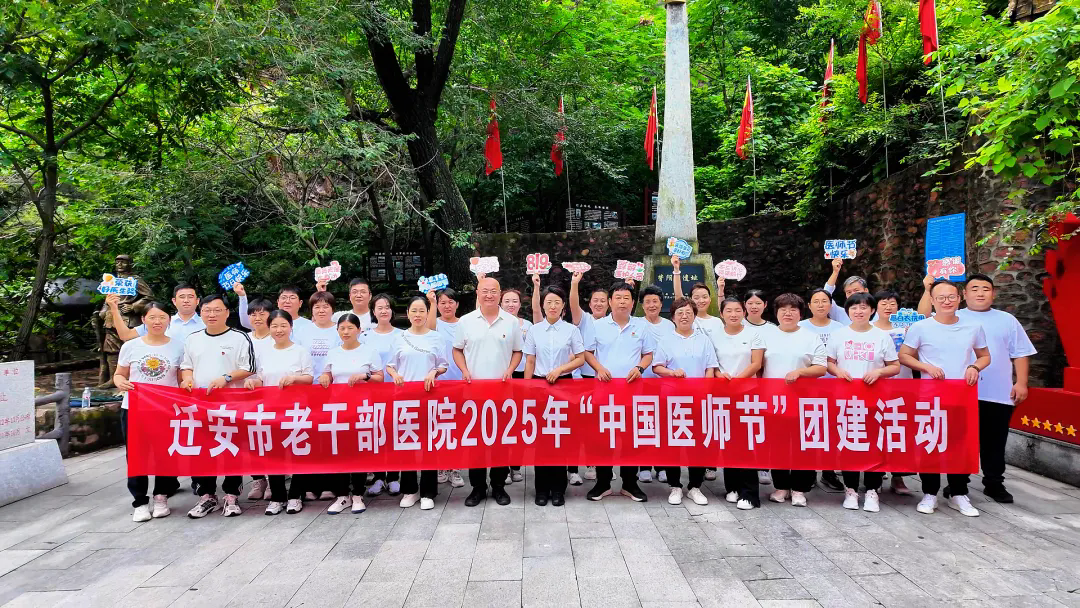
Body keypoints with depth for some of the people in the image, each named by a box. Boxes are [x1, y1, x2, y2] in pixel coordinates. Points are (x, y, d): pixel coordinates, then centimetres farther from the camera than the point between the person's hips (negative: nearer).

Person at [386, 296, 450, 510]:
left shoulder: (436, 338, 6)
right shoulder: (399, 338, 7)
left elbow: (444, 365, 7)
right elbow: (389, 365, 8)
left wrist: (434, 372, -13)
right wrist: (395, 374, -12)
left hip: (429, 395, -1)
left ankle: (427, 492, 7)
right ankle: (409, 490, 17)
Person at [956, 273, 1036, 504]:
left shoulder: (1007, 320, 11)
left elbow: (1020, 354, 9)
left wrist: (1021, 383, 1)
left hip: (999, 393, 2)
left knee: (994, 442, 8)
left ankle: (994, 483, 21)